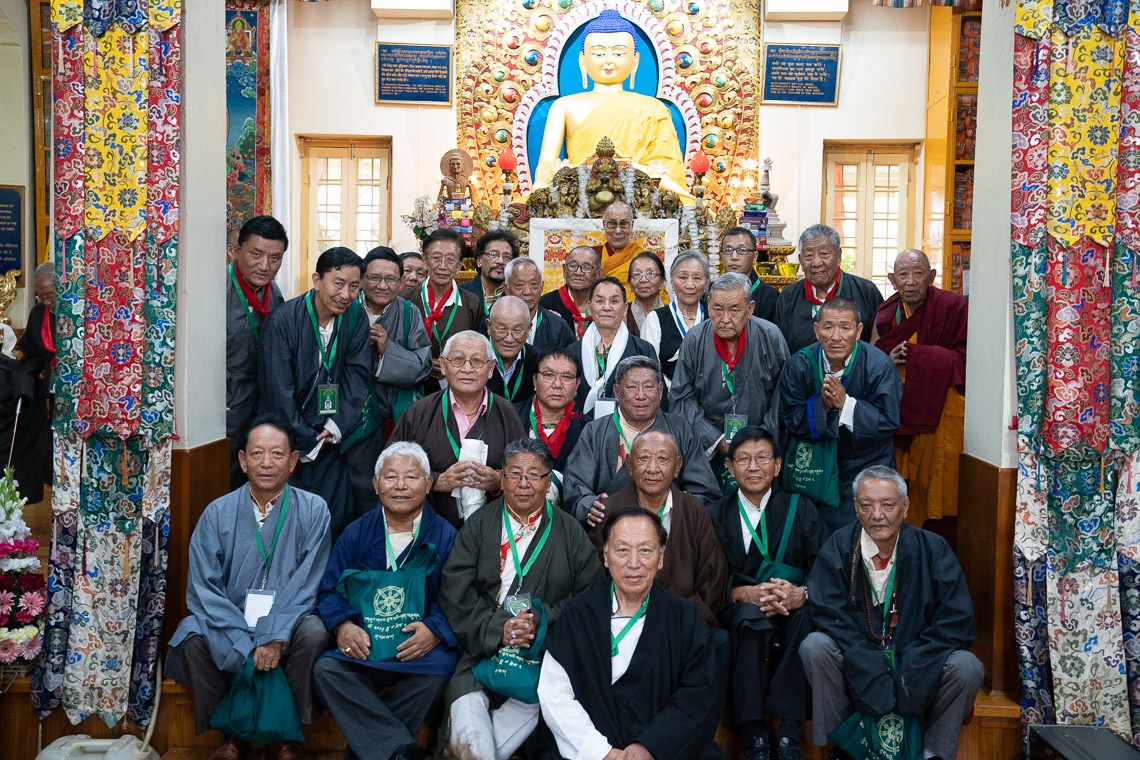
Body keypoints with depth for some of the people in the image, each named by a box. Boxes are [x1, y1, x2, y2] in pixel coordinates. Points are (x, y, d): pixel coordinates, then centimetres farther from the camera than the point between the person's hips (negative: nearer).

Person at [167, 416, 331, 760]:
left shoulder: (313, 510, -3)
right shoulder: (218, 513, -1)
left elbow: (307, 583, -8)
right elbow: (203, 588, -7)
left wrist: (275, 636, -23)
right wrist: (247, 646, -19)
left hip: (288, 626, -1)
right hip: (230, 626, 1)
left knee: (314, 632, -31)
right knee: (193, 637, -27)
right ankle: (233, 732, -4)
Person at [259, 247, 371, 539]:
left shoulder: (356, 315, -2)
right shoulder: (284, 320, -15)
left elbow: (358, 373, 0)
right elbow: (278, 390, -13)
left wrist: (338, 425, -10)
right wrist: (305, 443, -10)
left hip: (331, 437, 4)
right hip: (290, 436, -3)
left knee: (338, 517, 3)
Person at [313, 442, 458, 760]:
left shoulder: (446, 536, 3)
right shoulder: (356, 533, 11)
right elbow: (330, 589, 9)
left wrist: (435, 630, -22)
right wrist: (342, 625, -12)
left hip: (420, 646, -2)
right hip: (363, 641, 2)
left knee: (437, 672, -33)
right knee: (325, 669, -26)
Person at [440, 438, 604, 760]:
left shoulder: (569, 531, 11)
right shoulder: (479, 525, 12)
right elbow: (455, 592, 1)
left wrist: (543, 621, -11)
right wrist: (497, 629, -12)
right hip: (483, 647, 0)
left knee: (535, 703, -28)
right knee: (468, 709, -28)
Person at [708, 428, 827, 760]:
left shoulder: (802, 510, 9)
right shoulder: (716, 515, 8)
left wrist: (800, 593, -23)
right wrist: (744, 593, -22)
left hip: (792, 615, 1)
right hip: (737, 617, -1)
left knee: (806, 614, -33)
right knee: (750, 616, -34)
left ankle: (788, 732, -27)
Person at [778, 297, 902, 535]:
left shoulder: (879, 366, -15)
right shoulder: (799, 365, -10)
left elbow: (889, 422, -18)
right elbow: (791, 421, -11)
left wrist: (845, 403, -27)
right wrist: (822, 403, -27)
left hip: (866, 469, -1)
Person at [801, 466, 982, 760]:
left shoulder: (934, 549, -5)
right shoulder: (838, 548, -6)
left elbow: (957, 623, -11)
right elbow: (828, 615, -15)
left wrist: (907, 679, -21)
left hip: (918, 667, 1)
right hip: (854, 667, 0)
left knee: (966, 667, -26)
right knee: (815, 646, -27)